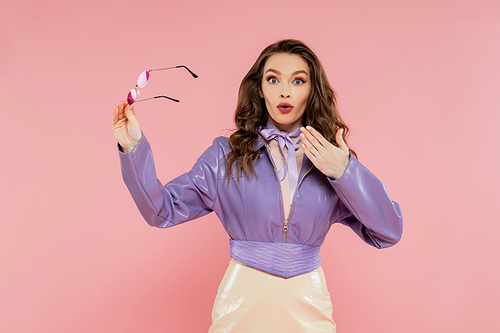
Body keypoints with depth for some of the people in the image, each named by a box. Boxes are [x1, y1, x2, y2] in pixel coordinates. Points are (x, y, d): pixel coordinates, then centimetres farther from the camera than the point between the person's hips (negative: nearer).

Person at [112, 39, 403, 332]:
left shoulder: (334, 158, 0)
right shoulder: (227, 155, -3)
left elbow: (389, 233, -6)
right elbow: (163, 210, -7)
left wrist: (345, 172, -17)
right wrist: (133, 147, -17)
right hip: (243, 302, 0)